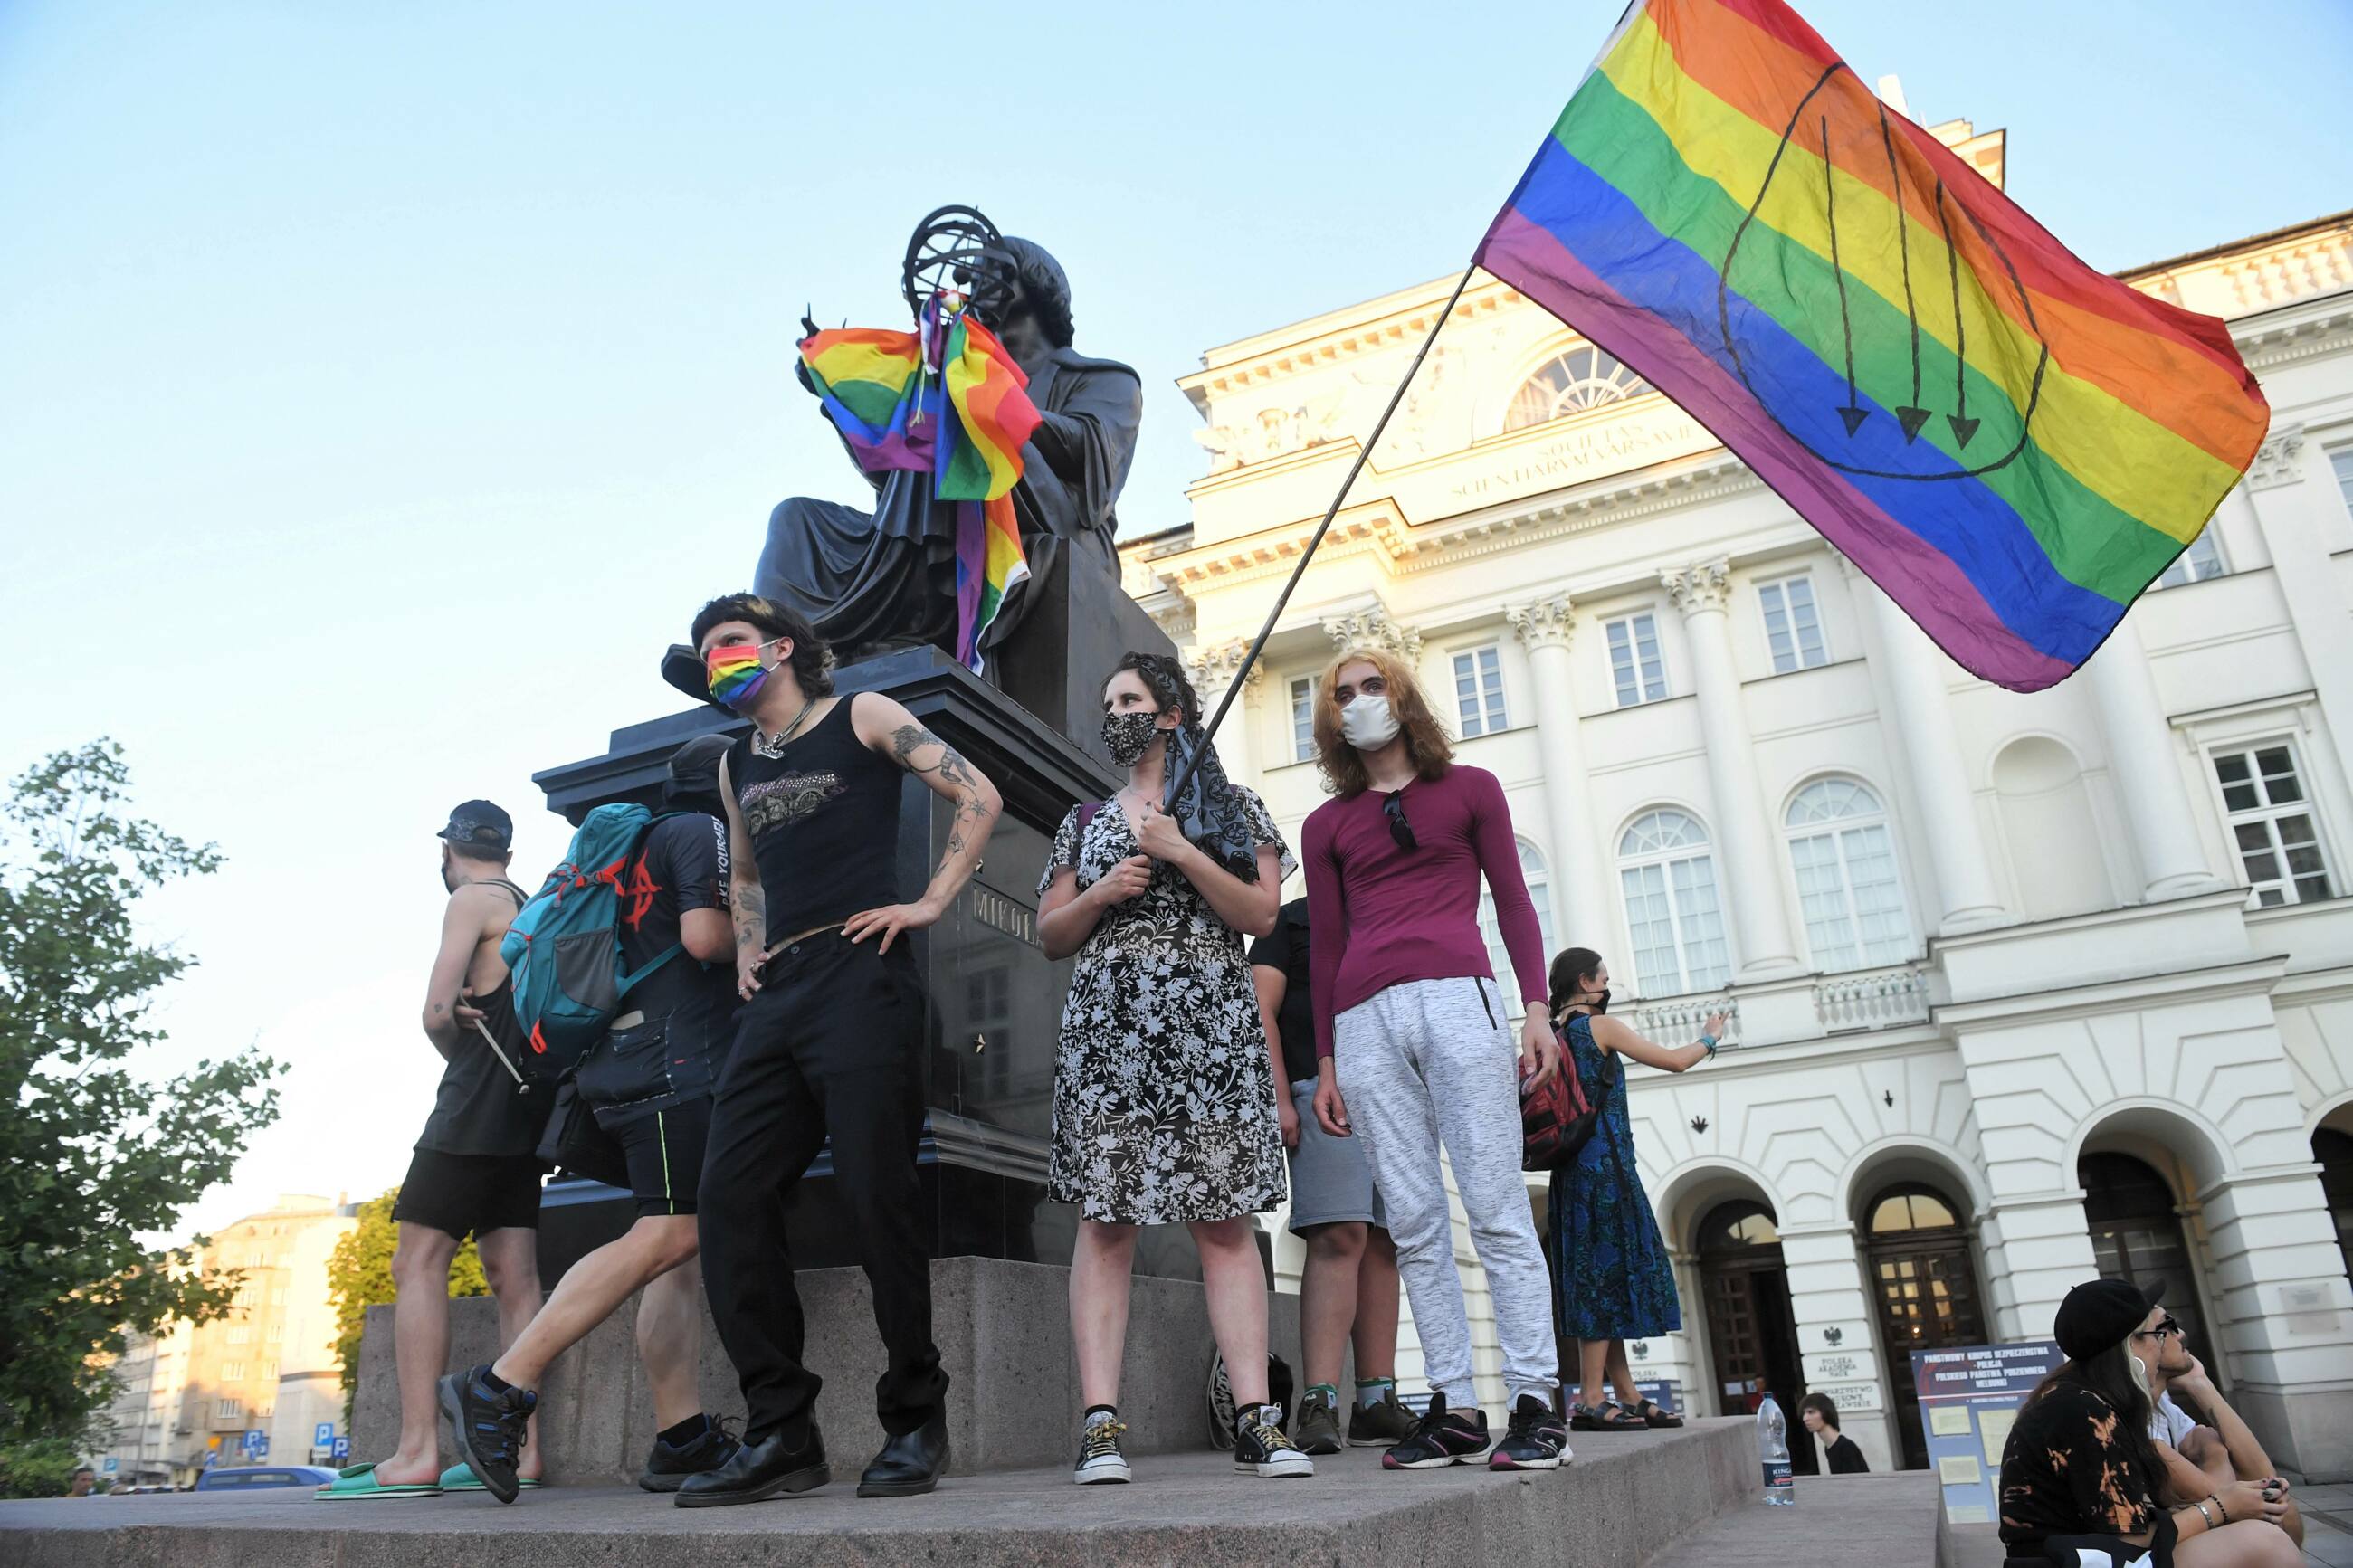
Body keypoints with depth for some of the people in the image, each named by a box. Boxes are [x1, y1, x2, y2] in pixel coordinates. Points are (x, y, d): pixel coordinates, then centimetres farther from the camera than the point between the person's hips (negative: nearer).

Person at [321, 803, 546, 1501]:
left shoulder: (473, 901, -4)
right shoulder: (532, 910, 21)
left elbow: (438, 1011, -12)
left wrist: (457, 1054, 6)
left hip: (475, 1107, -8)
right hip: (525, 1110, 8)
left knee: (418, 1264, -7)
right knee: (512, 1276, 3)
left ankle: (417, 1453, -12)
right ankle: (521, 1449, -1)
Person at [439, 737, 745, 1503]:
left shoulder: (648, 841, 27)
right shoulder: (701, 831, -1)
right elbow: (703, 935, -15)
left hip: (628, 1061, 10)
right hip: (674, 1060, -10)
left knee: (679, 1246, 4)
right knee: (667, 1235, -16)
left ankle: (682, 1438, 0)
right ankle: (500, 1387, -17)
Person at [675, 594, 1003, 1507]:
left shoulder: (862, 718, 6)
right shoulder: (736, 765, 24)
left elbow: (978, 798, 1)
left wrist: (930, 903, -6)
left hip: (860, 978, -7)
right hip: (776, 997, 7)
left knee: (875, 1198, -9)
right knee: (730, 1199, -2)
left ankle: (915, 1423, 6)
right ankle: (781, 1436, 6)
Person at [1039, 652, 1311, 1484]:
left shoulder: (1233, 807, 12)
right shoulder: (1085, 820, 19)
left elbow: (1261, 914, 1)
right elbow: (1050, 935, 16)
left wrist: (1181, 852, -8)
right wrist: (1101, 893, -3)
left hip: (1210, 1026, -1)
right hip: (1105, 1026, 2)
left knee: (1225, 1221, -5)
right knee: (1104, 1218, -6)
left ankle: (1255, 1419, -4)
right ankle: (1100, 1424, -6)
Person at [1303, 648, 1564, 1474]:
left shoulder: (1469, 788, 16)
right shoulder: (1327, 823, 20)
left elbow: (1513, 902, 12)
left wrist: (1537, 1008, 0)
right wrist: (1324, 1063, 13)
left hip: (1456, 996, -2)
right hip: (1364, 1020, 3)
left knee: (1495, 1207, -8)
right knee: (1414, 1224, 0)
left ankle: (1534, 1402, -4)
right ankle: (1454, 1406, 4)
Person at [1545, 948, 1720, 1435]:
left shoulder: (1556, 1035, 14)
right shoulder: (1601, 1026, -7)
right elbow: (1675, 1061, -3)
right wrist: (1709, 1037, 14)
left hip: (1573, 1170, 8)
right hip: (1603, 1163, -8)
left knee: (1601, 1278, 9)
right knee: (1605, 1272, -8)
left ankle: (1629, 1398, 15)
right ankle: (1591, 1400, -9)